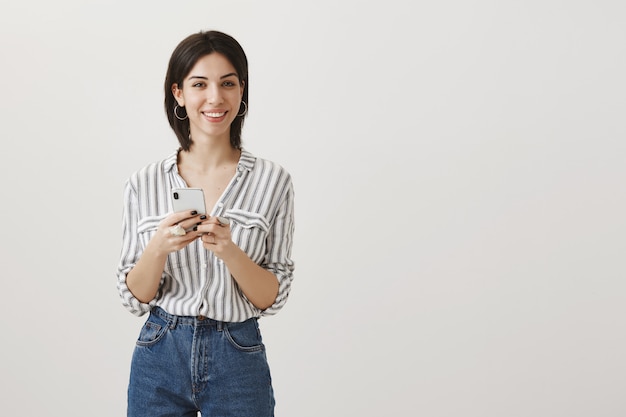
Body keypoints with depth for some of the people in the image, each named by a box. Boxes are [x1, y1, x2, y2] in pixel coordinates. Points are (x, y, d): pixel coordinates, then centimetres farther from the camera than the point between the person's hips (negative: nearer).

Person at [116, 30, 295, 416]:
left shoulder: (273, 180, -6)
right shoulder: (144, 183, -2)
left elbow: (274, 298, -5)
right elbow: (134, 298, 0)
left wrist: (229, 251, -22)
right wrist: (159, 247, -18)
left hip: (238, 359, -1)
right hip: (160, 356, 1)